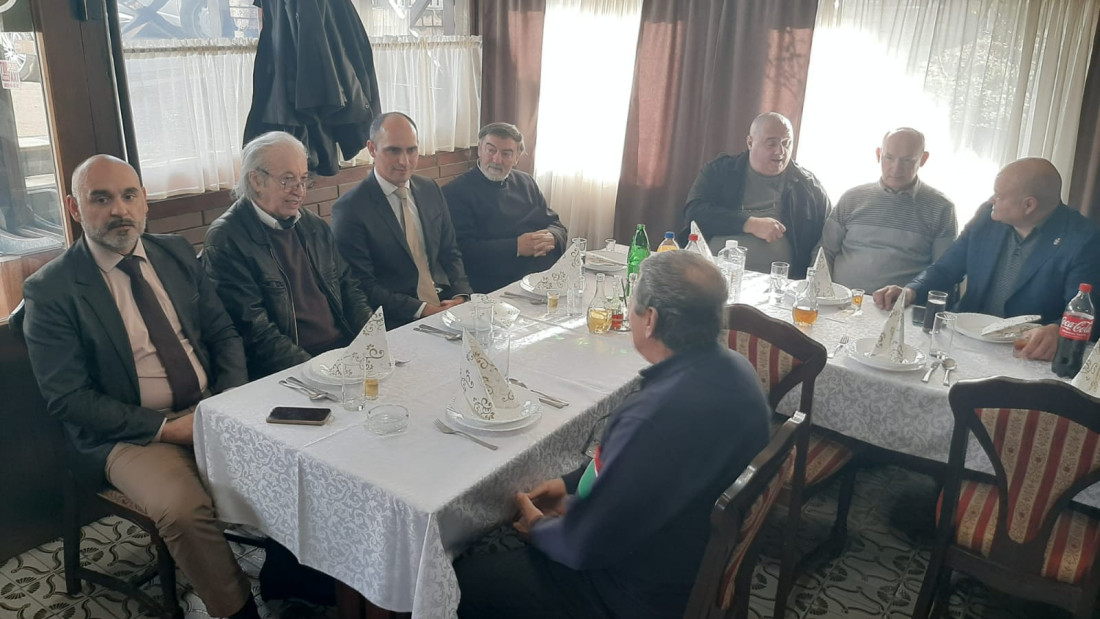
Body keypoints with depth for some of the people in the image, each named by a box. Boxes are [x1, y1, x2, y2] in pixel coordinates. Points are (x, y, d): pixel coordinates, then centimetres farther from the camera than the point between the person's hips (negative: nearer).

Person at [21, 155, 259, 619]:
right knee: (183, 510, -31)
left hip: (213, 412, 5)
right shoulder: (50, 290, -6)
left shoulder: (176, 252, 8)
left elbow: (223, 332, 10)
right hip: (130, 435, -4)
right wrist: (164, 427, -17)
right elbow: (67, 398, -9)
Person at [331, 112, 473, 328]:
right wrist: (421, 310, -17)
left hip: (447, 303, 6)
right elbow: (362, 285, -10)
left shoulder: (431, 190, 10)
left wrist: (461, 295, -3)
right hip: (397, 321, -6)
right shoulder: (350, 209, -8)